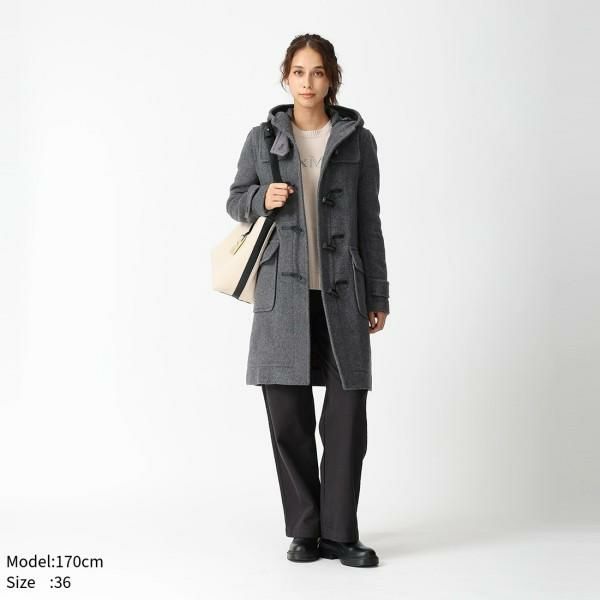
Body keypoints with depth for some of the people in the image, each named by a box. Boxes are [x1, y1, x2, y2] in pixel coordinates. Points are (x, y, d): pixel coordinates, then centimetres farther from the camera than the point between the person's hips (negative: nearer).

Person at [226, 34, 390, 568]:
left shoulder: (357, 140, 6)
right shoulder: (263, 138, 7)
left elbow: (370, 223, 8)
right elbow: (235, 201, 16)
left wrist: (378, 295, 6)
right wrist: (263, 198, -8)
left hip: (341, 294, 0)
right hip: (282, 293, 0)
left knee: (348, 414, -2)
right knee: (288, 416, 2)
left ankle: (340, 533, 10)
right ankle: (305, 531, 16)